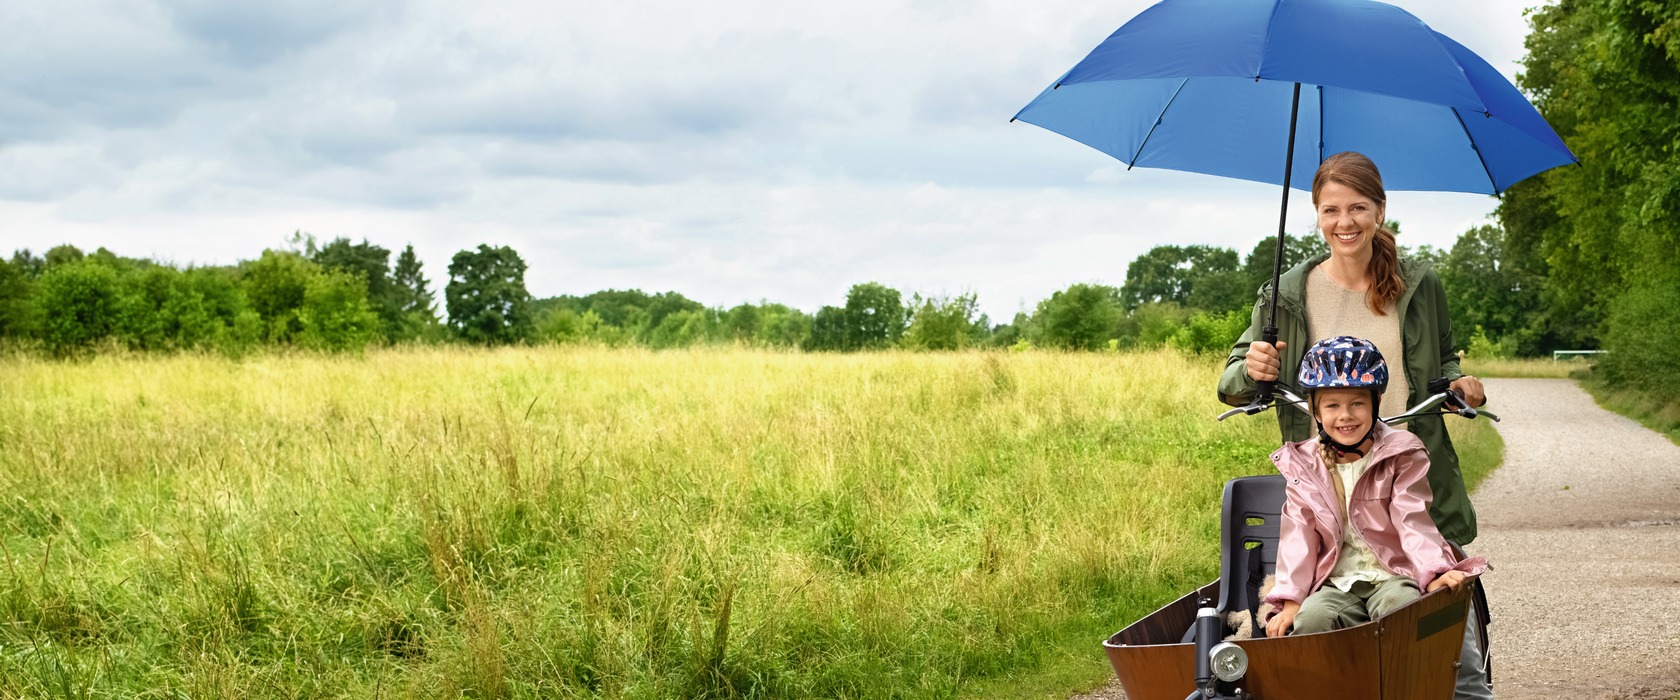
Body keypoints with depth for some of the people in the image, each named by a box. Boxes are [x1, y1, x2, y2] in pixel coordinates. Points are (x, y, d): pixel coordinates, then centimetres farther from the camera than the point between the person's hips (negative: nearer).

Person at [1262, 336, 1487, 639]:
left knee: (1399, 606, -36)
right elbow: (1298, 536, 3)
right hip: (1336, 584, 2)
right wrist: (1290, 601, -8)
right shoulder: (1303, 466, 8)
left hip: (1392, 576, -2)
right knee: (1310, 619, -30)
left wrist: (1434, 572, -27)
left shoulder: (1401, 456, 1)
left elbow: (1413, 521, -9)